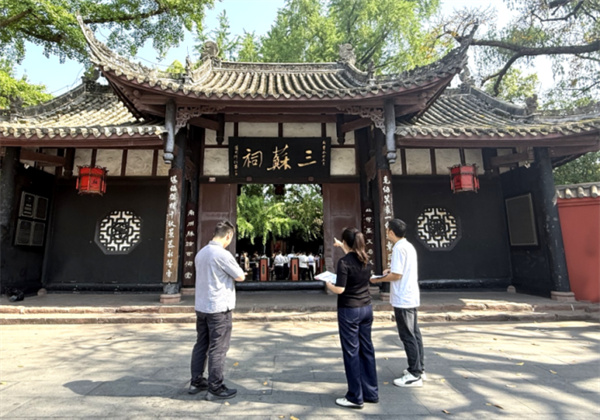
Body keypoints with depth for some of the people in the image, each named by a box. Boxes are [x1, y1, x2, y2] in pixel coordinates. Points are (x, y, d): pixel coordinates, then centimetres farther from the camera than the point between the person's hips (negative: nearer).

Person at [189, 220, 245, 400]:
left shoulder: (201, 253, 7)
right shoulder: (223, 254, -19)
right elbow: (240, 276, -11)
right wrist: (234, 272, 9)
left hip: (201, 306, 8)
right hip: (219, 308, -8)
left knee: (201, 345, 17)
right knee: (218, 349, 2)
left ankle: (196, 382, 29)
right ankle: (215, 388, 11)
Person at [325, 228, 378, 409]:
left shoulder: (344, 262, -18)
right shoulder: (365, 258, 3)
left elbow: (339, 290, -20)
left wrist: (326, 282, -2)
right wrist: (340, 245, 40)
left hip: (349, 311, -7)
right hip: (366, 308, 7)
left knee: (351, 352, 4)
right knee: (367, 349, 16)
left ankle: (355, 397, 15)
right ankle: (371, 392, 27)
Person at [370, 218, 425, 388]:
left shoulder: (399, 248, -18)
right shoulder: (409, 246, 12)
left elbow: (397, 275, -21)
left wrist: (378, 279, -9)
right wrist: (391, 270, 15)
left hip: (402, 299, -10)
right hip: (411, 297, 10)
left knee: (407, 336, 0)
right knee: (414, 334, 17)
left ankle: (415, 375, 9)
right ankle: (419, 369, 28)